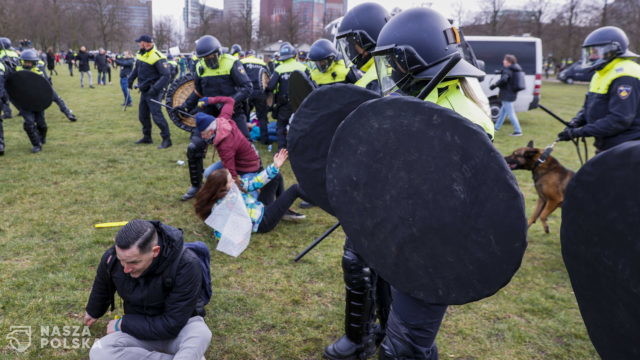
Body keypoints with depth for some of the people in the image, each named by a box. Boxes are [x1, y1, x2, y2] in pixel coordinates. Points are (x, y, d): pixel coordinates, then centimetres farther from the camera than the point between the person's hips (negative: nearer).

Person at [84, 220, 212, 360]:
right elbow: (102, 288, 10)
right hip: (140, 330, 6)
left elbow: (172, 325, -27)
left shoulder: (186, 265, -31)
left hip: (181, 327, -5)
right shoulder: (112, 258, -15)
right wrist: (93, 312, 30)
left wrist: (122, 324, -16)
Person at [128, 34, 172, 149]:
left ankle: (166, 139, -6)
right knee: (142, 115, 15)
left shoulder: (157, 57, -19)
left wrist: (156, 88, -30)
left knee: (157, 115, -13)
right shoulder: (140, 54, 8)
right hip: (144, 91, 9)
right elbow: (136, 69, 25)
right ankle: (147, 137, 29)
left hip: (153, 92, -9)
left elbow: (166, 75, -23)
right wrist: (130, 79, 13)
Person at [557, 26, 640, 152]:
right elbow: (589, 106, 18)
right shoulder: (602, 74, 12)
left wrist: (580, 132, -25)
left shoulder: (624, 77, -19)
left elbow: (619, 120, -26)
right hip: (607, 145, 10)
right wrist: (576, 122, -3)